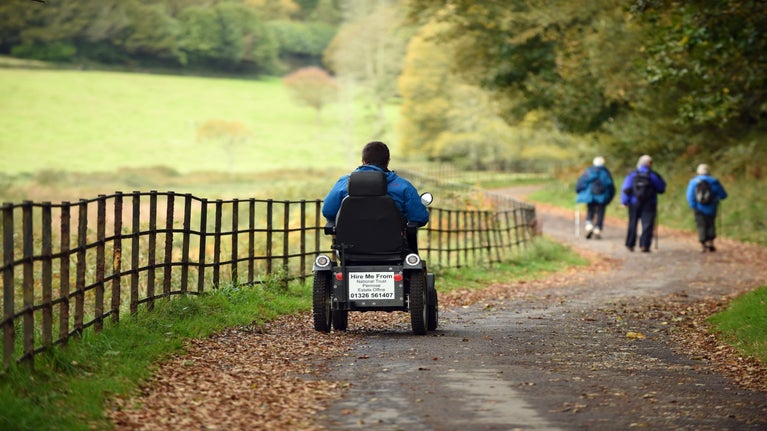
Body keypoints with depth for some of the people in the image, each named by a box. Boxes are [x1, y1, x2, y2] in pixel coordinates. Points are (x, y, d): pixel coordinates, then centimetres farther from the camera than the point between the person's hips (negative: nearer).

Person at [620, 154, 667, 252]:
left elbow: (625, 189, -5)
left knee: (632, 224, 14)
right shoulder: (654, 176, -4)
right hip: (649, 204, -2)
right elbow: (662, 189, 5)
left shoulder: (632, 175, -1)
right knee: (647, 225, -2)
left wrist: (625, 201, 1)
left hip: (634, 204, 2)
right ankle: (644, 245, -13)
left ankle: (630, 244, 20)